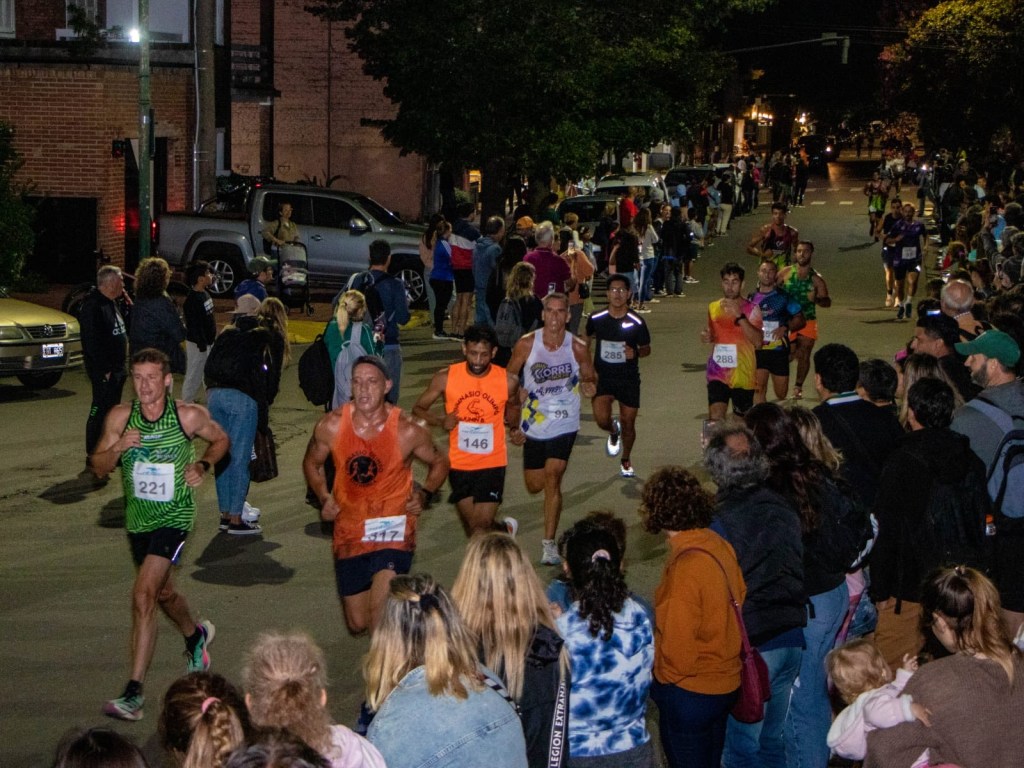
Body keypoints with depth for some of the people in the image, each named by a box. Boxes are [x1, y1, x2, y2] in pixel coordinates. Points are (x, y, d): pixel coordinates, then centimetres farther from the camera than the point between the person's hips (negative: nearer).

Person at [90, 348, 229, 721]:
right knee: (163, 593, 24)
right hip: (138, 519, 5)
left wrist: (203, 465, -10)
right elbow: (98, 468, -2)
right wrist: (118, 447, -21)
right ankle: (195, 636, 57)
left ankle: (134, 694, -18)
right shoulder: (120, 417, -6)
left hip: (174, 517, -5)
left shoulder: (189, 416, -12)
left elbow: (221, 439, 8)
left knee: (143, 596, -19)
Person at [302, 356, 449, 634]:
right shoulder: (331, 426, -9)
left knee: (380, 618, -24)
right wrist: (324, 499, 0)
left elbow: (439, 463, 7)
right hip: (349, 534, 3)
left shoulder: (408, 431, -13)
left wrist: (425, 494, -6)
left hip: (393, 530, -3)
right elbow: (312, 463, 12)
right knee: (357, 625, 15)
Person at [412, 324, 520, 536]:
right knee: (471, 525, 12)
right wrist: (441, 421, -20)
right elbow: (418, 409, -1)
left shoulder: (508, 381, -9)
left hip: (492, 463, -1)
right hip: (458, 463, 1)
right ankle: (505, 529, 45)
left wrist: (515, 427, -6)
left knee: (481, 525, -7)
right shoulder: (445, 377, -11)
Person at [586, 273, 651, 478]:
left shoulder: (636, 322, -9)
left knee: (628, 423, 6)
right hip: (603, 377, 0)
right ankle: (613, 432, 21)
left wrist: (635, 353, -19)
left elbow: (646, 348, 4)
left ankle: (626, 461, 34)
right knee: (601, 418, -19)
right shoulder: (596, 319, -5)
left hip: (629, 378, 0)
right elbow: (588, 339, 16)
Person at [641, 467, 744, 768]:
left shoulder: (685, 567, -28)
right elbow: (739, 599, 7)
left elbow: (677, 646, -23)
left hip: (688, 690, -8)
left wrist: (662, 676, -4)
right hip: (725, 683, 8)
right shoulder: (719, 545, -5)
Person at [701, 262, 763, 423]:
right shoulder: (713, 307, 7)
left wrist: (739, 316, -26)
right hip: (718, 374, 2)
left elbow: (758, 342, -20)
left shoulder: (751, 309, -6)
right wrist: (707, 336, 0)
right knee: (715, 419, -17)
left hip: (743, 375, -2)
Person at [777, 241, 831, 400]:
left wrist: (817, 299, -21)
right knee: (789, 354, -6)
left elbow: (827, 302, 0)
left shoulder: (816, 279, 0)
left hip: (807, 322, 1)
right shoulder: (785, 273, -1)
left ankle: (798, 386, 15)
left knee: (804, 355, 1)